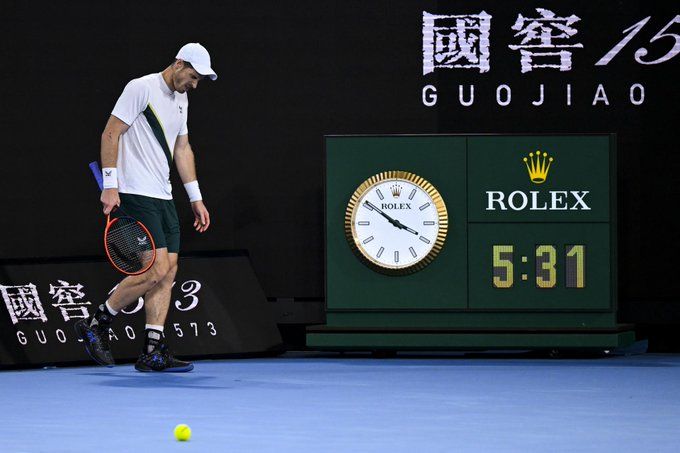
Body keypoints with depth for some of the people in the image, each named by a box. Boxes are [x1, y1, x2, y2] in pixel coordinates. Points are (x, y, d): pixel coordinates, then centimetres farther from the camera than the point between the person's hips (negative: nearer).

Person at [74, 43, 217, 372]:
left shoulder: (181, 99, 17)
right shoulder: (141, 88, -9)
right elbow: (110, 134, -11)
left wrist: (195, 198, 21)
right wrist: (110, 185, -17)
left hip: (163, 197, 9)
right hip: (136, 195, -9)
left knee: (169, 270, 1)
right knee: (157, 269, -15)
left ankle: (153, 352, 2)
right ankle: (95, 325, 0)